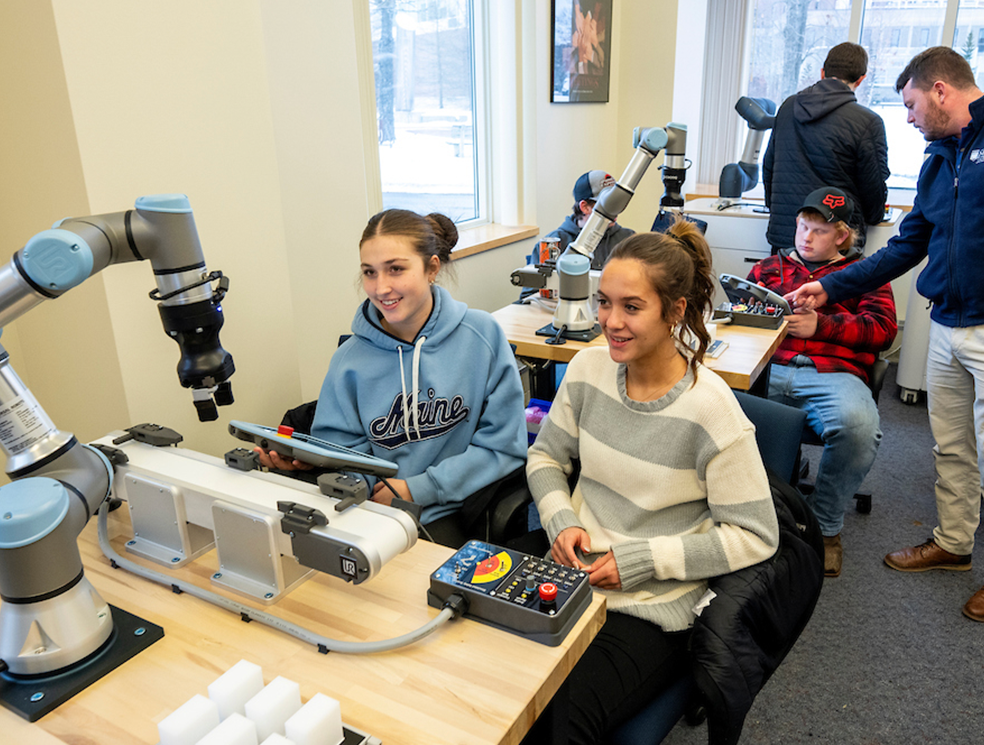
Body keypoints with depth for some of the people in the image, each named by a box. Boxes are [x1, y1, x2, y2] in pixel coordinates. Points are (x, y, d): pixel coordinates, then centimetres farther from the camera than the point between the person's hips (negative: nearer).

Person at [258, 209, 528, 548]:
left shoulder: (482, 335, -4)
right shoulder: (351, 359, 2)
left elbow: (503, 446, -4)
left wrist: (417, 489, -10)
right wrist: (306, 458, -19)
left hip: (449, 514, -2)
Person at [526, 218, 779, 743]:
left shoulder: (709, 410, -18)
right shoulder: (588, 369, -2)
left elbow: (754, 536, -13)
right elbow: (546, 455, 12)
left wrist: (640, 560, -16)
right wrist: (561, 520, -7)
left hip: (650, 609, -4)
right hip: (571, 576, 5)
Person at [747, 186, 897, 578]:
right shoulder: (770, 267, 30)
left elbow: (882, 327, 8)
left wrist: (821, 325, -7)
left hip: (833, 373, -1)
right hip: (768, 366, 1)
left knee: (858, 426, -37)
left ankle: (825, 524, -10)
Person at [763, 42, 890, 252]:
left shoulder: (787, 107, 8)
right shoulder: (868, 122, -7)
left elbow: (768, 168, 18)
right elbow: (874, 186, 2)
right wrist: (872, 217, 23)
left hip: (781, 233, 4)